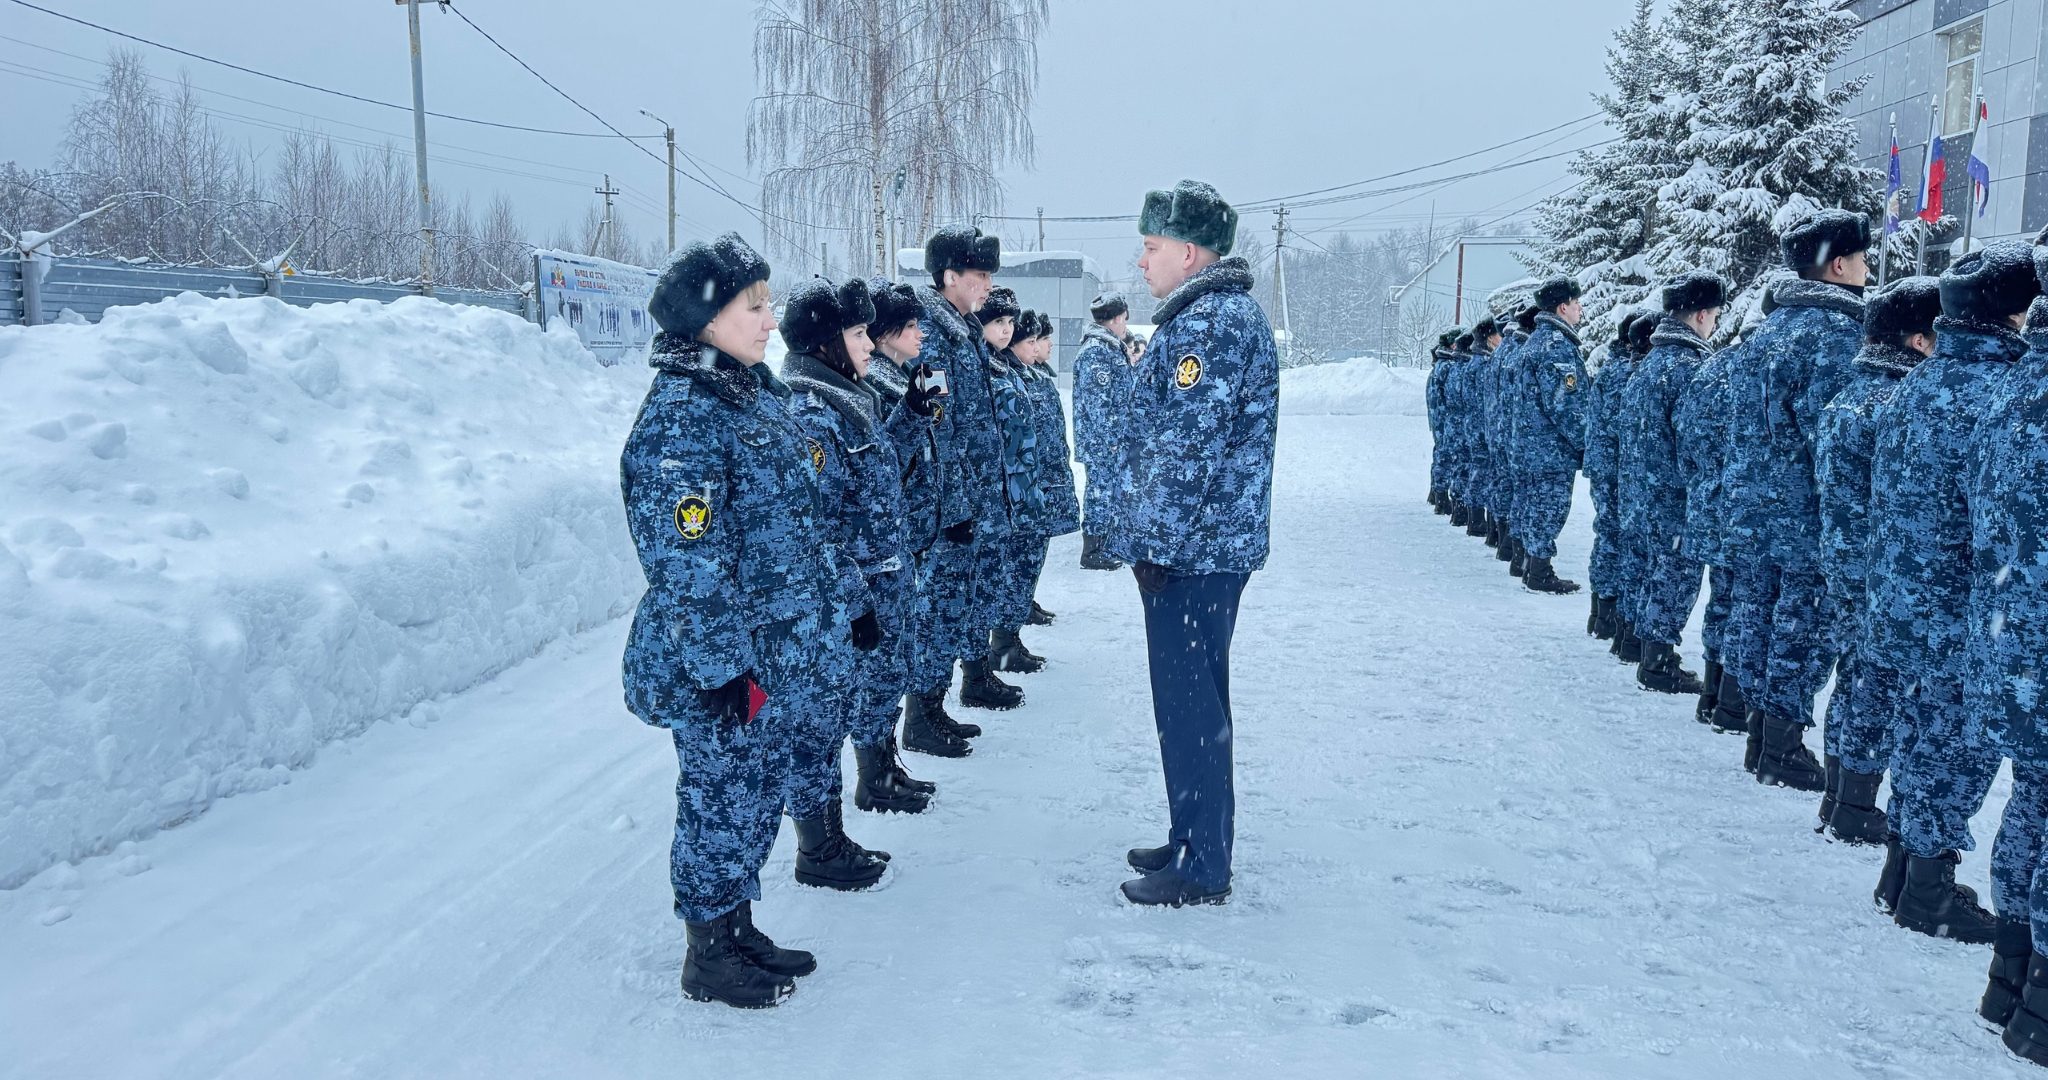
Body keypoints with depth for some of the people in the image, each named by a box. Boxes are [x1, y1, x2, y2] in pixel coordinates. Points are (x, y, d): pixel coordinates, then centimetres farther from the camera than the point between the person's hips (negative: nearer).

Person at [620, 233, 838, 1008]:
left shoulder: (760, 397, 9)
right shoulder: (680, 419, -20)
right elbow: (687, 559, -22)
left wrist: (825, 610, 20)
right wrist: (723, 665, -21)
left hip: (778, 653, 9)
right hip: (718, 669, -9)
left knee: (756, 796, 19)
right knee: (720, 799, 6)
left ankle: (739, 929, 36)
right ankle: (708, 957, 24)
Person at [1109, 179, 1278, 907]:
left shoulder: (1208, 323, -18)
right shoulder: (1229, 312, 16)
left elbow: (1186, 448, -23)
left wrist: (1155, 543, -18)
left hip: (1191, 548, -11)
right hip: (1212, 544, 11)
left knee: (1188, 707, -2)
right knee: (1196, 698, 18)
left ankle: (1202, 871, 9)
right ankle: (1194, 840, 31)